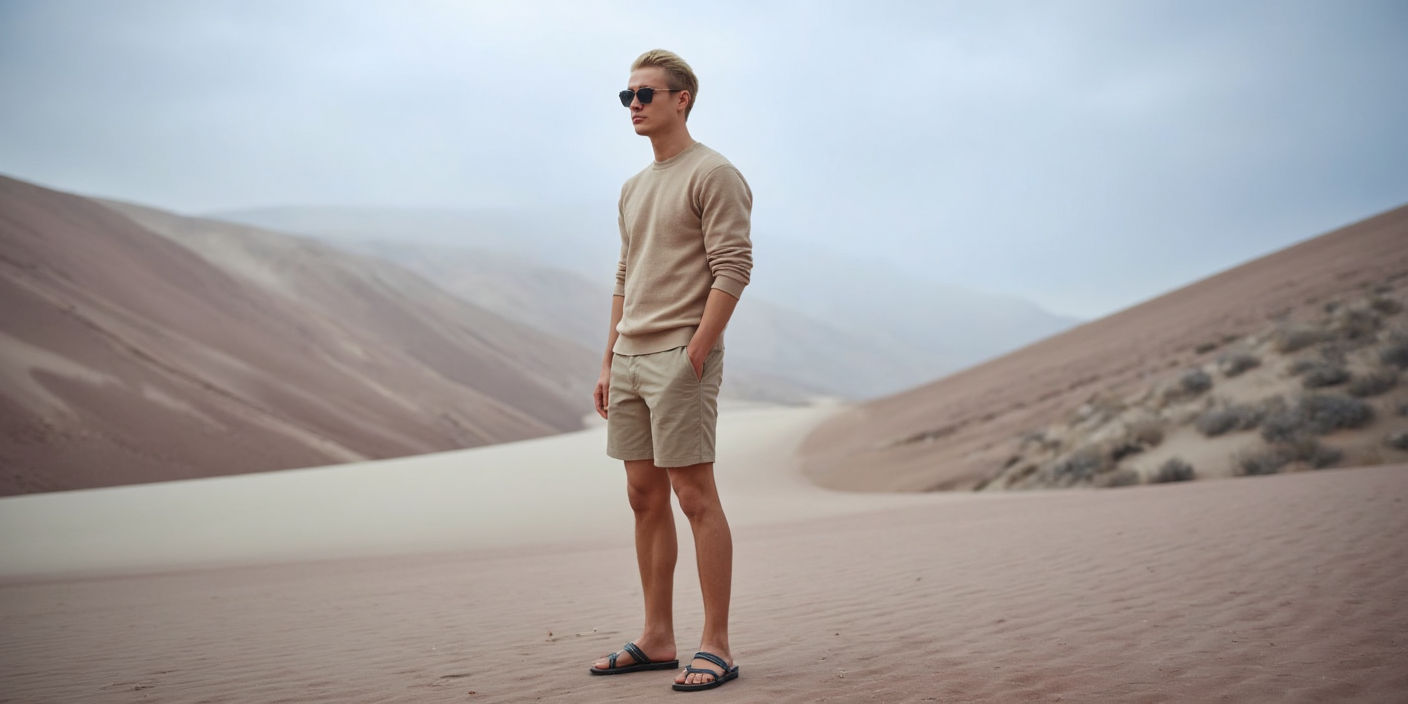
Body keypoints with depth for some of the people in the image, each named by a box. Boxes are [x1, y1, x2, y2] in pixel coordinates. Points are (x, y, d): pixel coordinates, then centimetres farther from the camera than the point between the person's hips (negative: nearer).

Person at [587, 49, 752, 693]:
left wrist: (695, 353, -18)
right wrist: (609, 362, 17)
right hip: (630, 360, 9)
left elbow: (733, 269, -14)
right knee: (645, 499, 10)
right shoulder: (634, 188, 20)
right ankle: (657, 639, 18)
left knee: (695, 496, -8)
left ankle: (716, 645, -1)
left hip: (681, 357, -9)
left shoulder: (714, 175, -6)